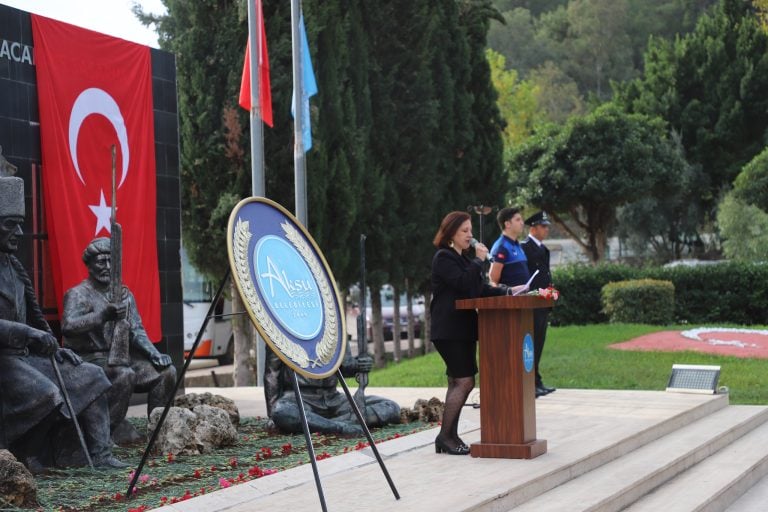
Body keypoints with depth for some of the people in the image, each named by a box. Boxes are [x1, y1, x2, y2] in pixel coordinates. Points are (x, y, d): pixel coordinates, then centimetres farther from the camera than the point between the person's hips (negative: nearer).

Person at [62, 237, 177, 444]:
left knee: (166, 371, -11)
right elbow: (68, 326, -25)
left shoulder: (124, 294, 15)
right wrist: (103, 315, -38)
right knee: (124, 374, -34)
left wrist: (155, 354, -8)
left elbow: (136, 331, 10)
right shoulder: (78, 294, -6)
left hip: (121, 357, 6)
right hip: (91, 360, -6)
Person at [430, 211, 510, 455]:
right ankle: (445, 436, -8)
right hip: (449, 330, -10)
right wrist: (479, 260, -12)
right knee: (464, 382, -13)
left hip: (463, 329, 10)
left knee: (458, 383, 8)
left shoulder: (462, 258, 20)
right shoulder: (443, 258, -9)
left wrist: (505, 291, 5)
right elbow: (464, 285, -21)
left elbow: (479, 289, 18)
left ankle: (451, 436, 11)